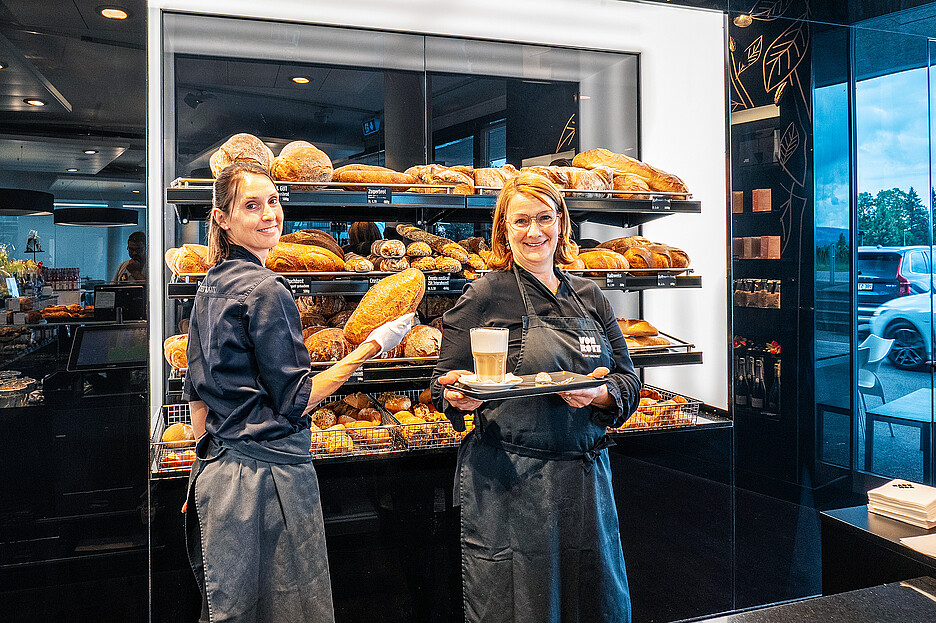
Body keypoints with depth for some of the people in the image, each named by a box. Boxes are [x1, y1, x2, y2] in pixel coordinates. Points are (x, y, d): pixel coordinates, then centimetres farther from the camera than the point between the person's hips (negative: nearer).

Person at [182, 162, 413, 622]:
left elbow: (197, 393, 14)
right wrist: (371, 347, -14)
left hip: (218, 469, 9)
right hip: (269, 474, -9)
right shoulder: (265, 290, -17)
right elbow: (294, 401, -16)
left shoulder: (209, 288, 10)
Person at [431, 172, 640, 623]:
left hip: (586, 475, 5)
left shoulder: (589, 297, 8)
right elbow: (444, 384, -1)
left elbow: (628, 380, 8)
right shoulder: (484, 297, -4)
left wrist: (599, 394, -13)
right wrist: (459, 394, -24)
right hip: (507, 482, -4)